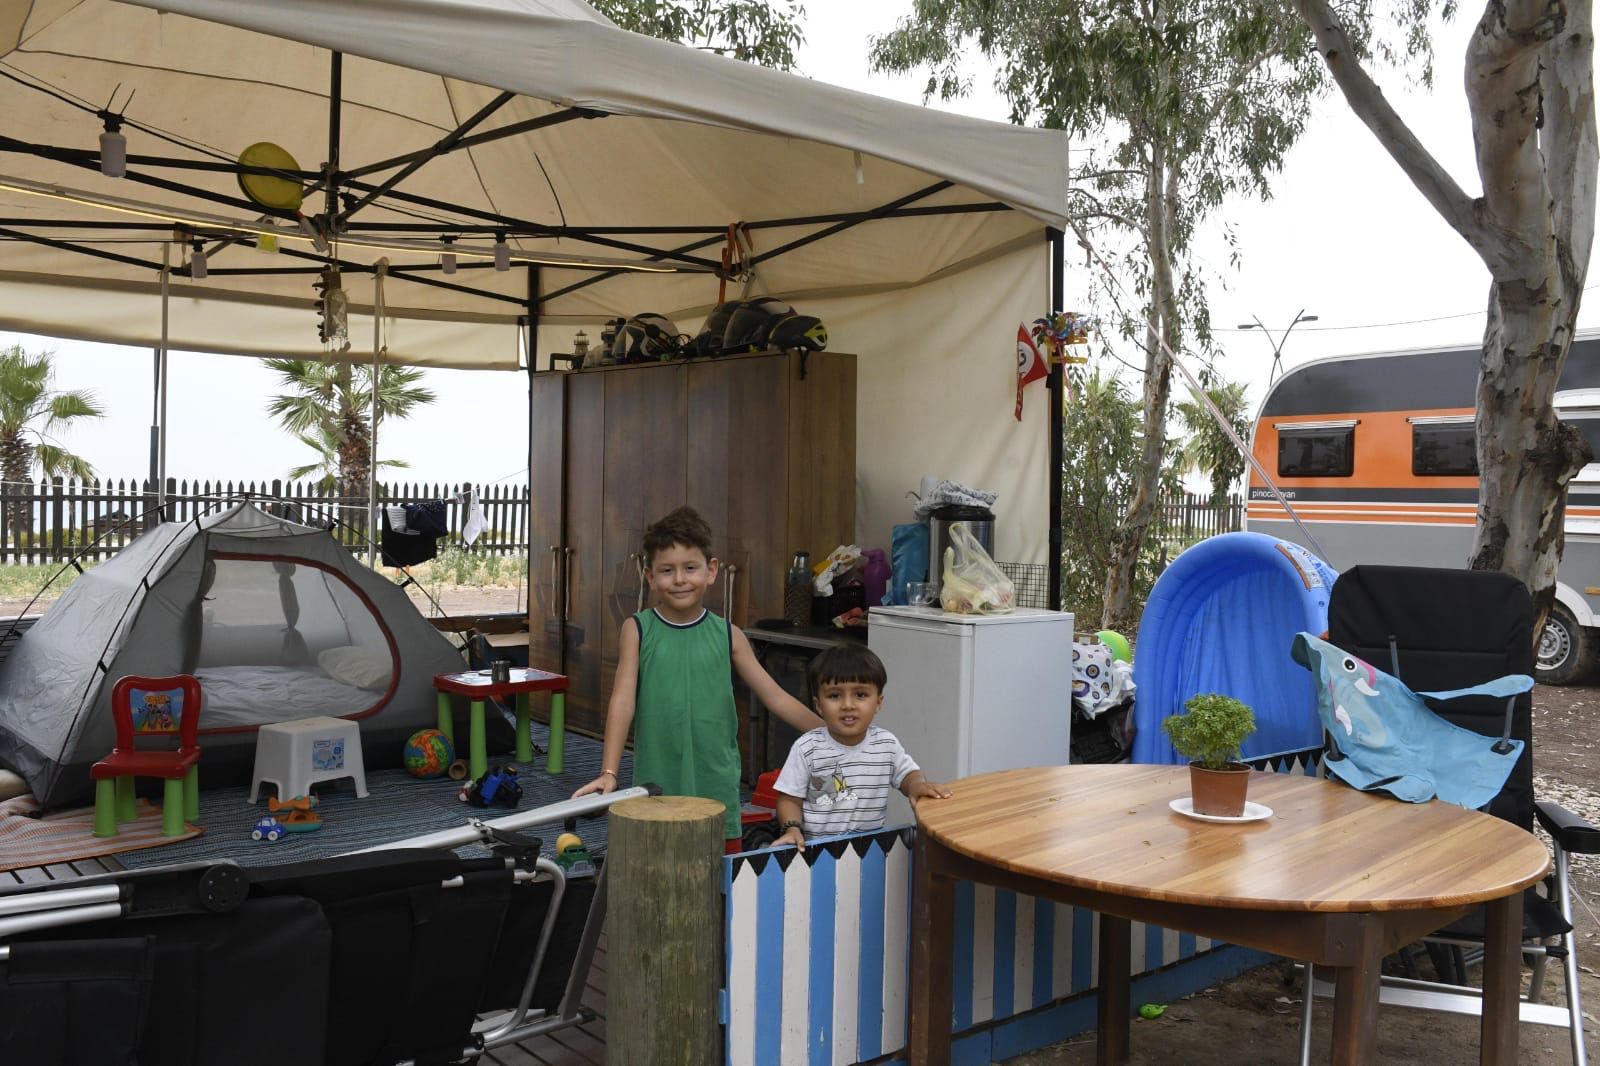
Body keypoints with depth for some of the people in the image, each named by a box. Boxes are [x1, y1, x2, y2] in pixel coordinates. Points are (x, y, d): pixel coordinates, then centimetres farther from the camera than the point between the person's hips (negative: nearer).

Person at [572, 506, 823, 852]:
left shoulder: (728, 635, 3)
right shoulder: (637, 630, 0)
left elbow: (775, 698, 6)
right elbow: (623, 700, -6)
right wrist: (608, 773, -16)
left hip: (716, 788, 1)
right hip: (656, 787, -1)